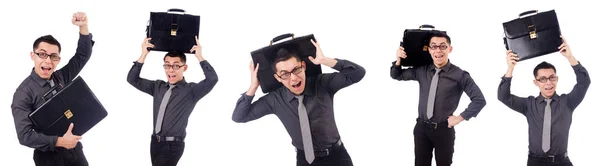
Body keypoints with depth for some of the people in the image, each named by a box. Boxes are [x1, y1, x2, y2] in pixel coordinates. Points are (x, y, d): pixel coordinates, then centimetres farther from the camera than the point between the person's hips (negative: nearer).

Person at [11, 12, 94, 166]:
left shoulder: (61, 77, 3)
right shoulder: (24, 93, -15)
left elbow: (83, 55, 6)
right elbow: (25, 136, -20)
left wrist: (83, 27, -8)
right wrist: (59, 141, -24)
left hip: (74, 149, 6)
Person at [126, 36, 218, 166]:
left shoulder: (191, 90, -5)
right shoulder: (158, 86, 10)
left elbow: (212, 79, -20)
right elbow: (132, 79, 11)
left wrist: (199, 57, -15)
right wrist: (144, 55, 2)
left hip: (173, 145, -5)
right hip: (155, 142, 5)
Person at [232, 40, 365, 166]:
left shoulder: (323, 84, -14)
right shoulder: (275, 100, -10)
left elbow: (358, 73, -23)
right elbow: (239, 117, -5)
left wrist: (325, 60, -30)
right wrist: (253, 86, -16)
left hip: (335, 155, -1)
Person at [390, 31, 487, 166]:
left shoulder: (459, 75, -10)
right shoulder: (421, 70, 3)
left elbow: (479, 100, -10)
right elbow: (396, 75, 17)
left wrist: (460, 118, -10)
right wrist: (398, 60, -3)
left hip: (444, 130, -3)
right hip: (421, 127, 4)